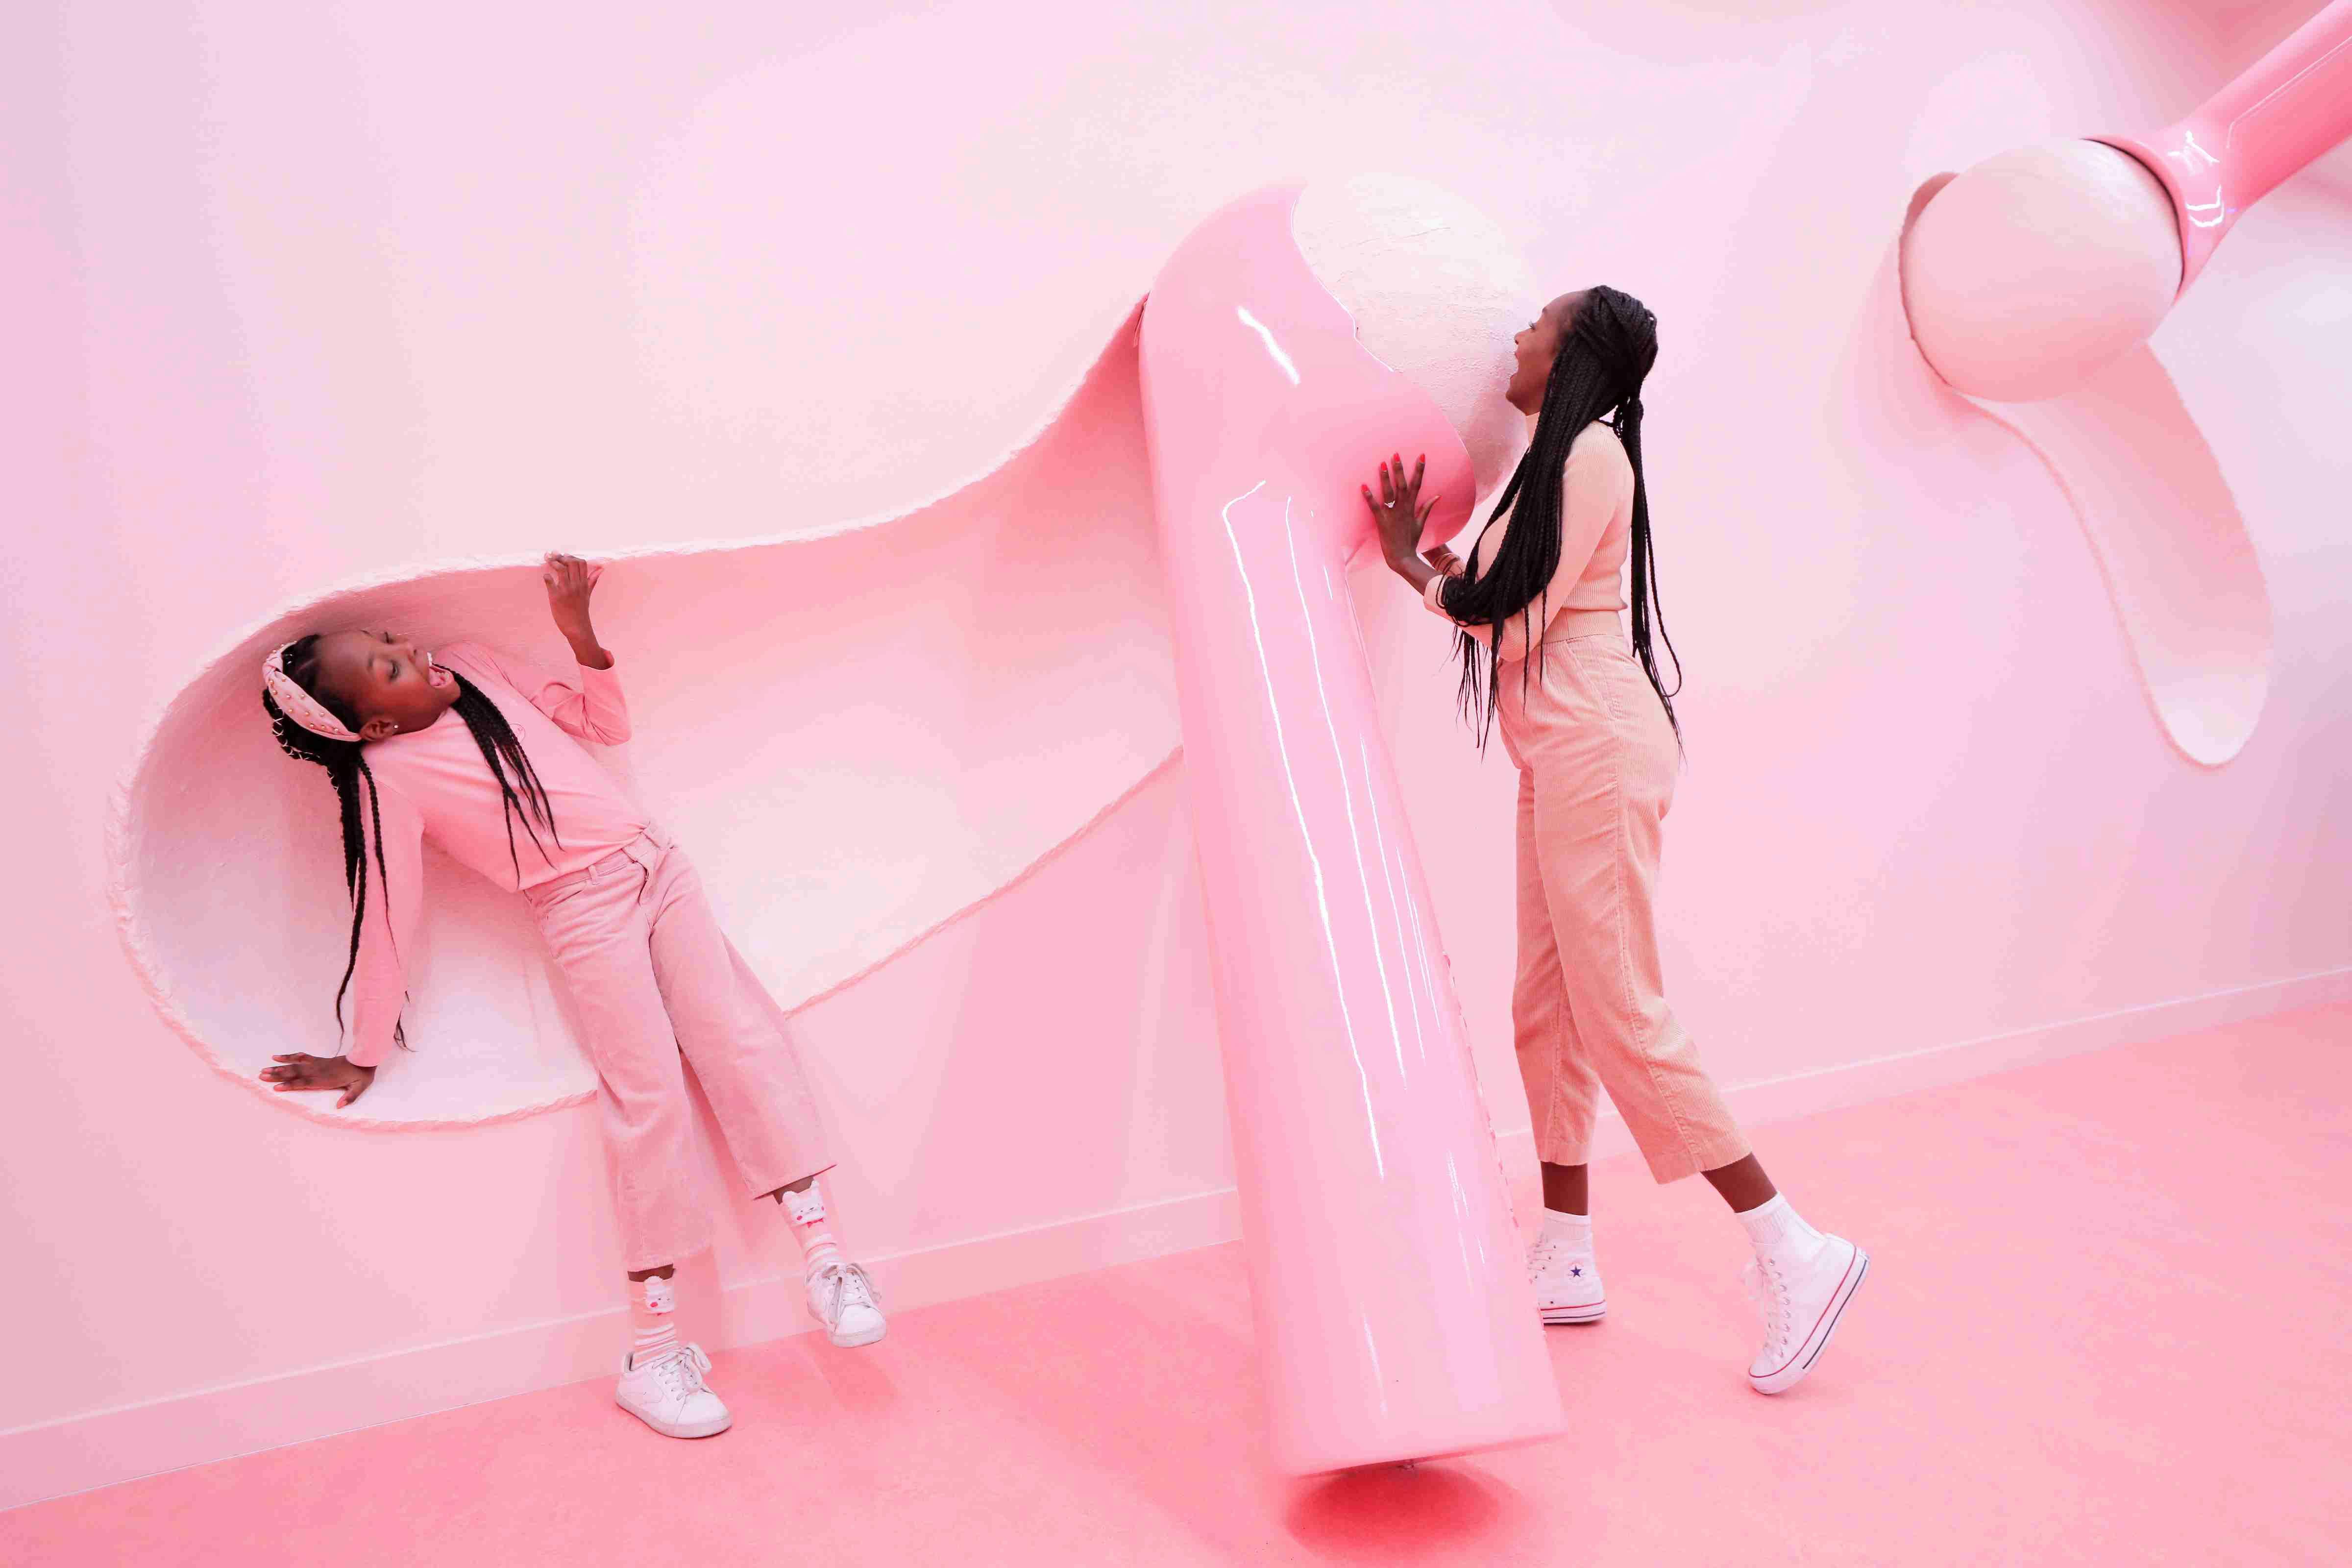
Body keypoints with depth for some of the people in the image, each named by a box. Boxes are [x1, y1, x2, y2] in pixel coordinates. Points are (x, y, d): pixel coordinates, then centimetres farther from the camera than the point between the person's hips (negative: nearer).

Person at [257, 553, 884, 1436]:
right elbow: (388, 917, -4)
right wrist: (363, 1057, 0)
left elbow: (605, 723, 16)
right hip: (582, 910, -5)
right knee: (649, 1095, -14)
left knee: (741, 1038, -9)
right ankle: (652, 1352, -7)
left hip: (657, 864, 5)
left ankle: (825, 1260, -10)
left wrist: (580, 630, 0)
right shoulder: (387, 775, -7)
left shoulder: (471, 665, 9)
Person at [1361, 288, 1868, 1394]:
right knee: (1546, 1014, 10)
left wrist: (1420, 571, 2)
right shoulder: (1560, 459, 20)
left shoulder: (1591, 452, -9)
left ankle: (1795, 1255, 2)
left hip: (1595, 751, -10)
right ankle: (1567, 1264, 19)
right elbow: (1502, 603, 15)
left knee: (1621, 1020, -9)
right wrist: (1423, 555, 18)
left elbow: (1512, 623, -11)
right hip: (1561, 760, 10)